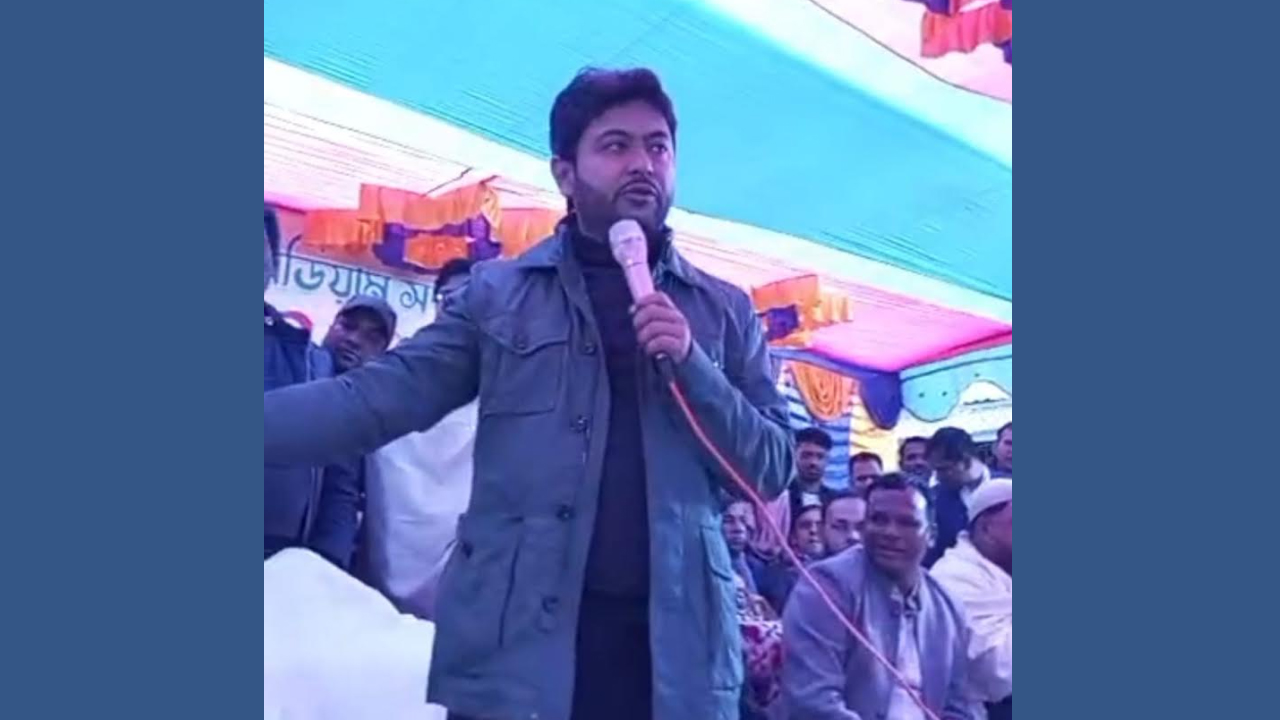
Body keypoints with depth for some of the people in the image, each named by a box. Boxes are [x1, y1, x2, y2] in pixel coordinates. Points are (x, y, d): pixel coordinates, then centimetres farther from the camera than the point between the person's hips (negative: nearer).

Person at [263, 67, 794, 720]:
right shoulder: (496, 294, 6)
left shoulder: (725, 311, 9)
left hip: (677, 650, 1)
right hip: (515, 645, -1)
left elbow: (771, 469, 5)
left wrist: (692, 364, -10)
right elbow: (374, 399, -1)